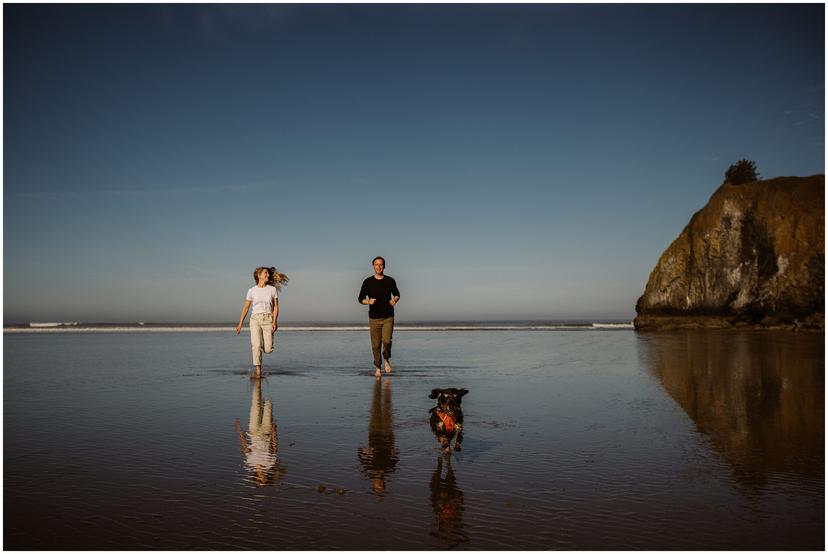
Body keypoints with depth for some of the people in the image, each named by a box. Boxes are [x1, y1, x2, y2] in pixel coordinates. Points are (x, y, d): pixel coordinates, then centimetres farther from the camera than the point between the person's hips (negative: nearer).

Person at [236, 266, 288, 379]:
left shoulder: (272, 289, 4)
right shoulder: (252, 291, 4)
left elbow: (276, 307, 3)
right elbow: (246, 308, 12)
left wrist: (274, 322, -10)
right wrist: (240, 324, 9)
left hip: (268, 320, 0)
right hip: (255, 319, 0)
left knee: (268, 350, -7)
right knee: (257, 346, -16)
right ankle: (258, 371, -4)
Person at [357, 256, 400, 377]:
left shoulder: (390, 281, 4)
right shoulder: (368, 282, 1)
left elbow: (397, 294, 18)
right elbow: (360, 298, 4)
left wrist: (395, 300, -5)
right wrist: (368, 301, -17)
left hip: (388, 317, 0)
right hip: (374, 318, 0)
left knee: (386, 341, -16)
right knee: (375, 344, 3)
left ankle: (387, 359, 14)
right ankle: (377, 367, 22)